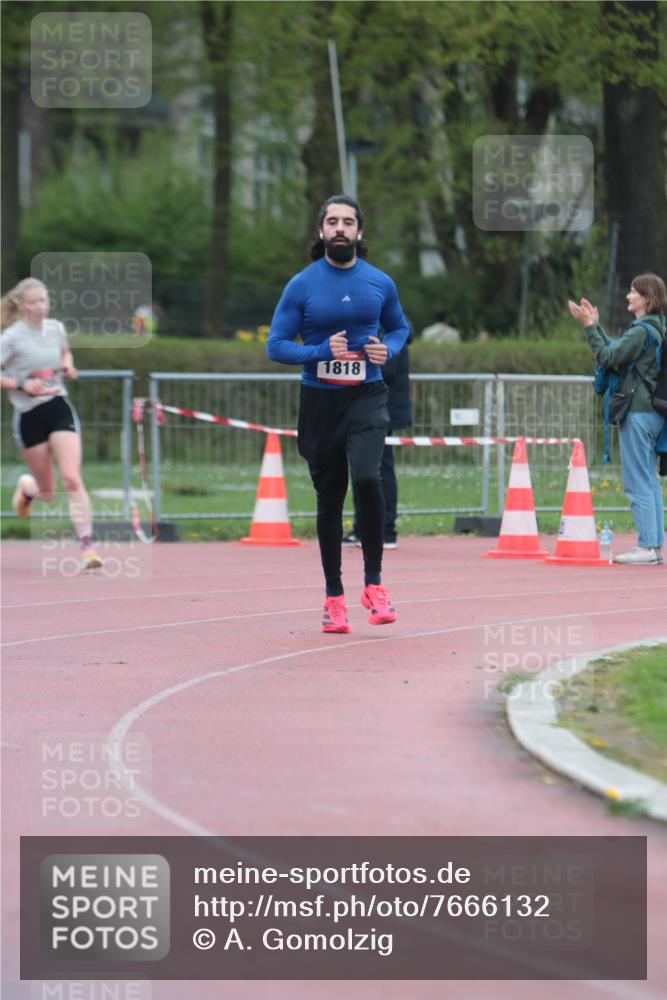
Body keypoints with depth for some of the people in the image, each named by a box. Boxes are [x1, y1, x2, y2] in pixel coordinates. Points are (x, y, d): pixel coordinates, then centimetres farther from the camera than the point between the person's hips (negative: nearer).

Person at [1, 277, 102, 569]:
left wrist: (67, 365, 5)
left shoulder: (55, 328, 4)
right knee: (47, 493, 8)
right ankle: (26, 487, 46)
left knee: (72, 479, -15)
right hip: (29, 416, -2)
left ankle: (87, 545, -16)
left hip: (59, 409, 2)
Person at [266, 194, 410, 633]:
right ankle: (334, 596, 19)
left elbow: (399, 328, 18)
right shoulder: (302, 285, -3)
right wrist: (323, 352, -17)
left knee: (367, 477, -24)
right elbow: (276, 346, -3)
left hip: (367, 397, 0)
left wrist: (388, 349, -4)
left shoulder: (380, 283, 2)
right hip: (320, 400, 1)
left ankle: (374, 582, -11)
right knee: (330, 497, 8)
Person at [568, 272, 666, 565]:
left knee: (637, 483, -7)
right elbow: (615, 351, 22)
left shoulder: (641, 331, -15)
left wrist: (589, 327, -10)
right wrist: (595, 325, 23)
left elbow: (607, 357, -17)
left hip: (637, 412, -10)